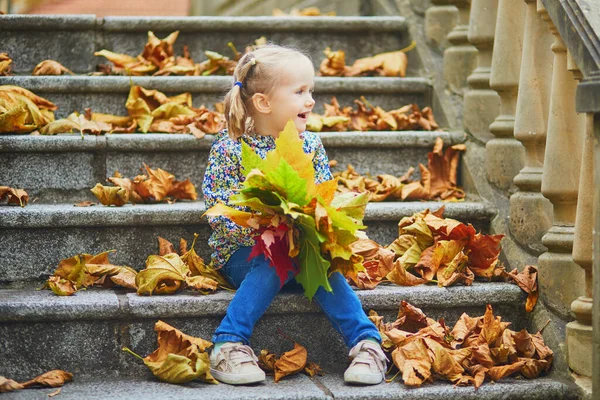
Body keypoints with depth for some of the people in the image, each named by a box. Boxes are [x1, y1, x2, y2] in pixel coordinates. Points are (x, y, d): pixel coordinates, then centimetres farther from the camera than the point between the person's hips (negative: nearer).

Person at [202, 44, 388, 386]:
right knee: (274, 265, -34)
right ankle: (229, 345, -33)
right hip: (242, 252, -3)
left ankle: (367, 342, -29)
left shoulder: (310, 144, 6)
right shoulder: (229, 148, -7)